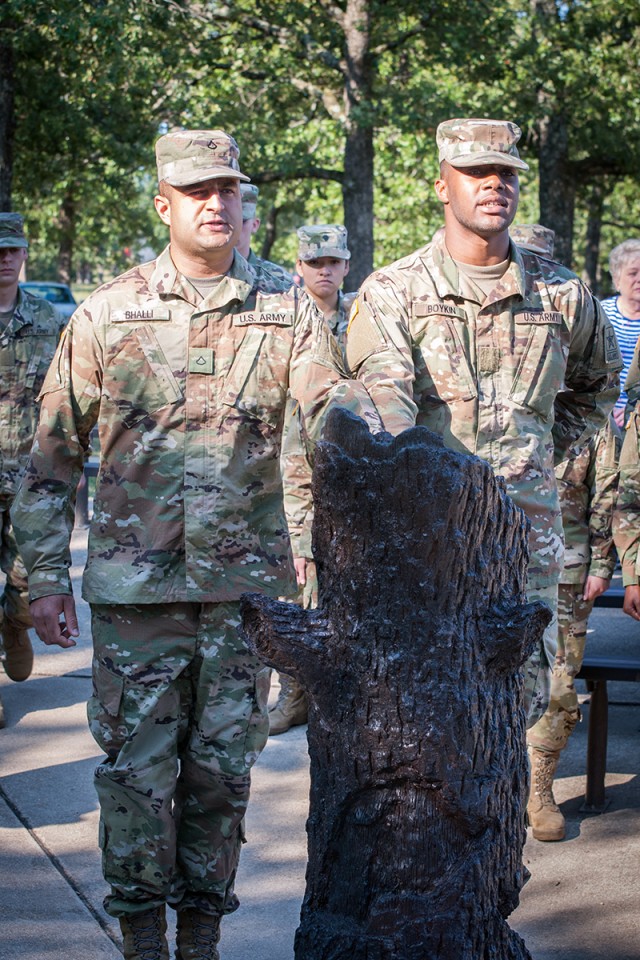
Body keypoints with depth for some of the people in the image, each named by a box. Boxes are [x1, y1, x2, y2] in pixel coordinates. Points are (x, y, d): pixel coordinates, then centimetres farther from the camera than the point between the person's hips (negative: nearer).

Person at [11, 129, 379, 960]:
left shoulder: (286, 314, 4)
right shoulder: (106, 316, 1)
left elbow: (336, 407, -8)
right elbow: (53, 457, 3)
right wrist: (46, 576, -1)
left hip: (246, 583, 2)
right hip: (136, 586, -1)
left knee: (223, 772, 11)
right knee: (137, 770, 4)